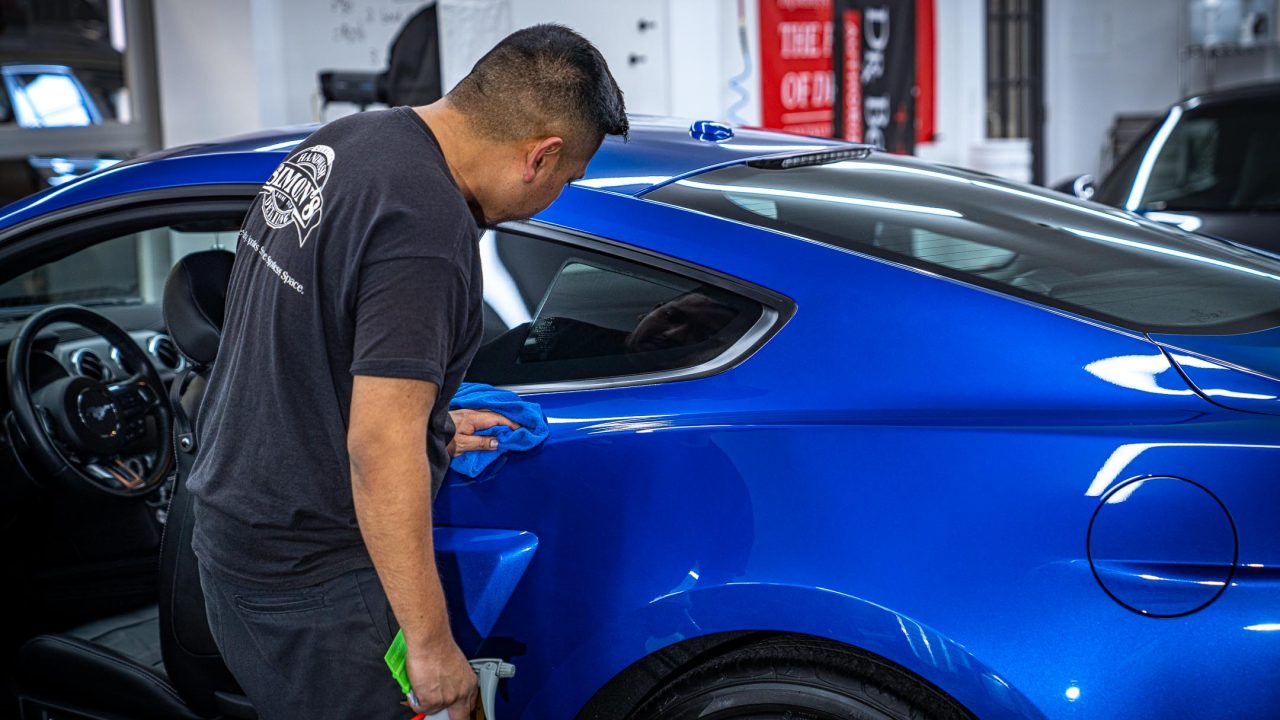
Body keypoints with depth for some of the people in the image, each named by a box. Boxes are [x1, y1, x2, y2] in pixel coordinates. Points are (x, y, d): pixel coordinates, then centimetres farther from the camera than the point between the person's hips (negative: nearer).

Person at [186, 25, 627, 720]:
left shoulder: (341, 140, 4)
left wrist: (425, 422, 23)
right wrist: (433, 645, -22)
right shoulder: (427, 227, -26)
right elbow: (378, 452, -29)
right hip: (311, 582, -9)